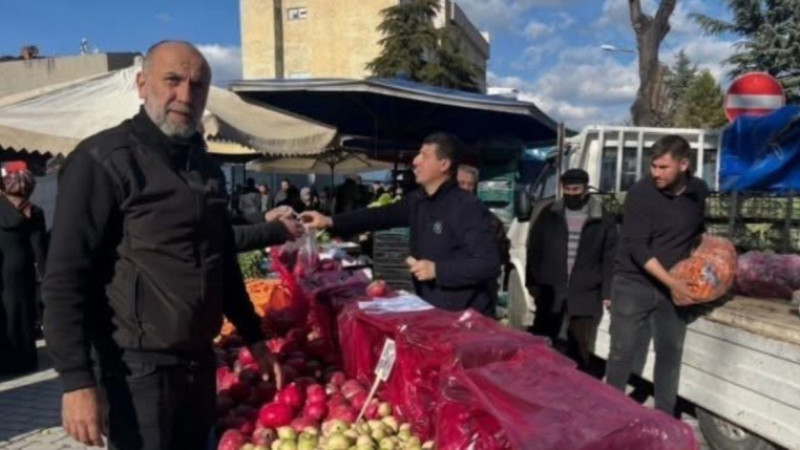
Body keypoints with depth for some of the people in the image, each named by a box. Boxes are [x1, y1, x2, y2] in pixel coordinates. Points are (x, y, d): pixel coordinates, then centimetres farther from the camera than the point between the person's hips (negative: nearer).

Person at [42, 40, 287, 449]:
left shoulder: (206, 167, 10)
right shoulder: (104, 159, -11)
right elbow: (65, 279, -15)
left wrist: (253, 337, 15)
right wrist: (76, 379, -20)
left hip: (200, 359, 7)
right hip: (140, 368, -7)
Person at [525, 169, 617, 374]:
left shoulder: (603, 219, 1)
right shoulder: (549, 214, 5)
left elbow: (610, 258, 1)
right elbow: (534, 250, 7)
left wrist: (607, 292, -3)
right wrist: (533, 283, 3)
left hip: (585, 295, -2)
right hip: (550, 292, 2)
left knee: (580, 349, 7)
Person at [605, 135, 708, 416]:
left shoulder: (699, 191, 2)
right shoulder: (641, 193, -15)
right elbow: (638, 248, -19)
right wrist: (672, 282, -24)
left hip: (675, 284, 5)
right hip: (634, 284, -4)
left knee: (671, 352, 10)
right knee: (623, 351, 1)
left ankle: (665, 415, 26)